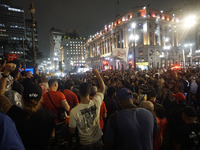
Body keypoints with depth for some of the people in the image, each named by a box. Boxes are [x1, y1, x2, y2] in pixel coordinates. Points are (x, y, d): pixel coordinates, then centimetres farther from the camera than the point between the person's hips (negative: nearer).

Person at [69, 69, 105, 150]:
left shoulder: (74, 111, -28)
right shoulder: (96, 102, -23)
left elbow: (72, 131, -13)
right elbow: (102, 88, -5)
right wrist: (97, 73, -2)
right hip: (98, 140, 2)